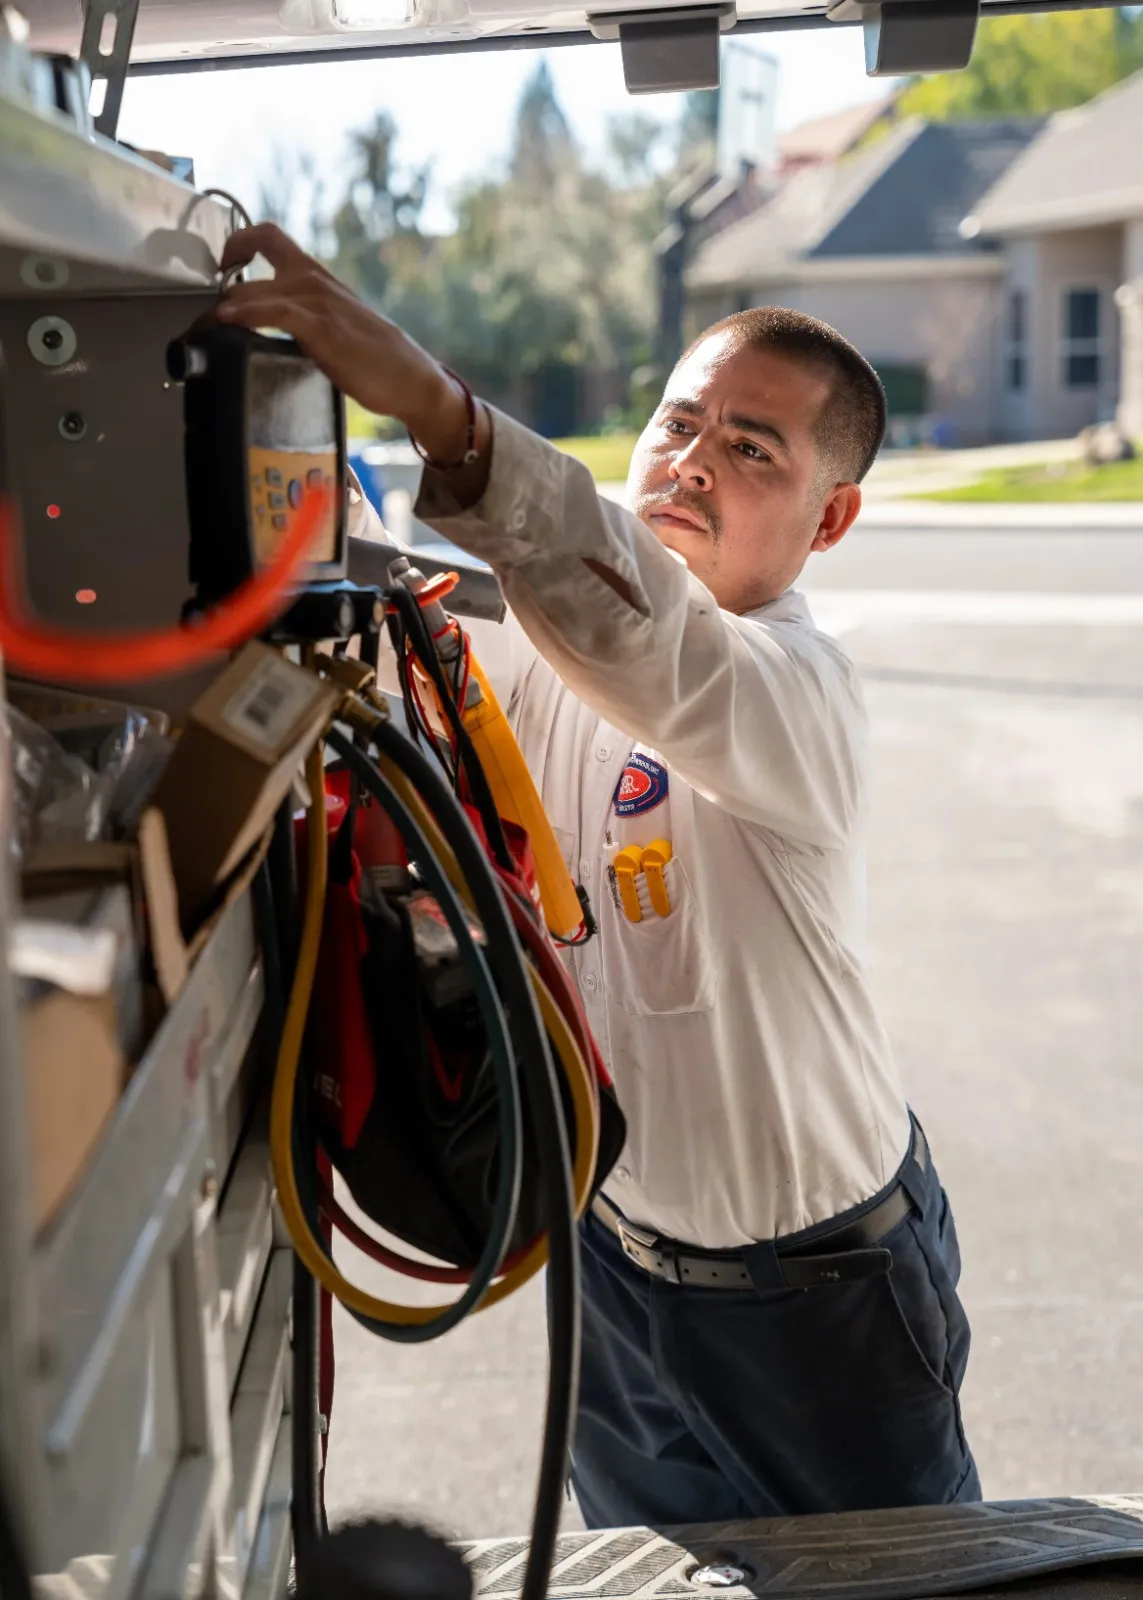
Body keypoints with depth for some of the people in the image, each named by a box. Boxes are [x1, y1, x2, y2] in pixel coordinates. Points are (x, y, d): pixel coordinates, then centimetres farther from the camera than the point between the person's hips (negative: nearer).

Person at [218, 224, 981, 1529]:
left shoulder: (798, 688, -27)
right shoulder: (547, 656, -5)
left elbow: (646, 640, -49)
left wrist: (431, 403, -61)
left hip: (822, 1286, -6)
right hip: (616, 1259, 6)